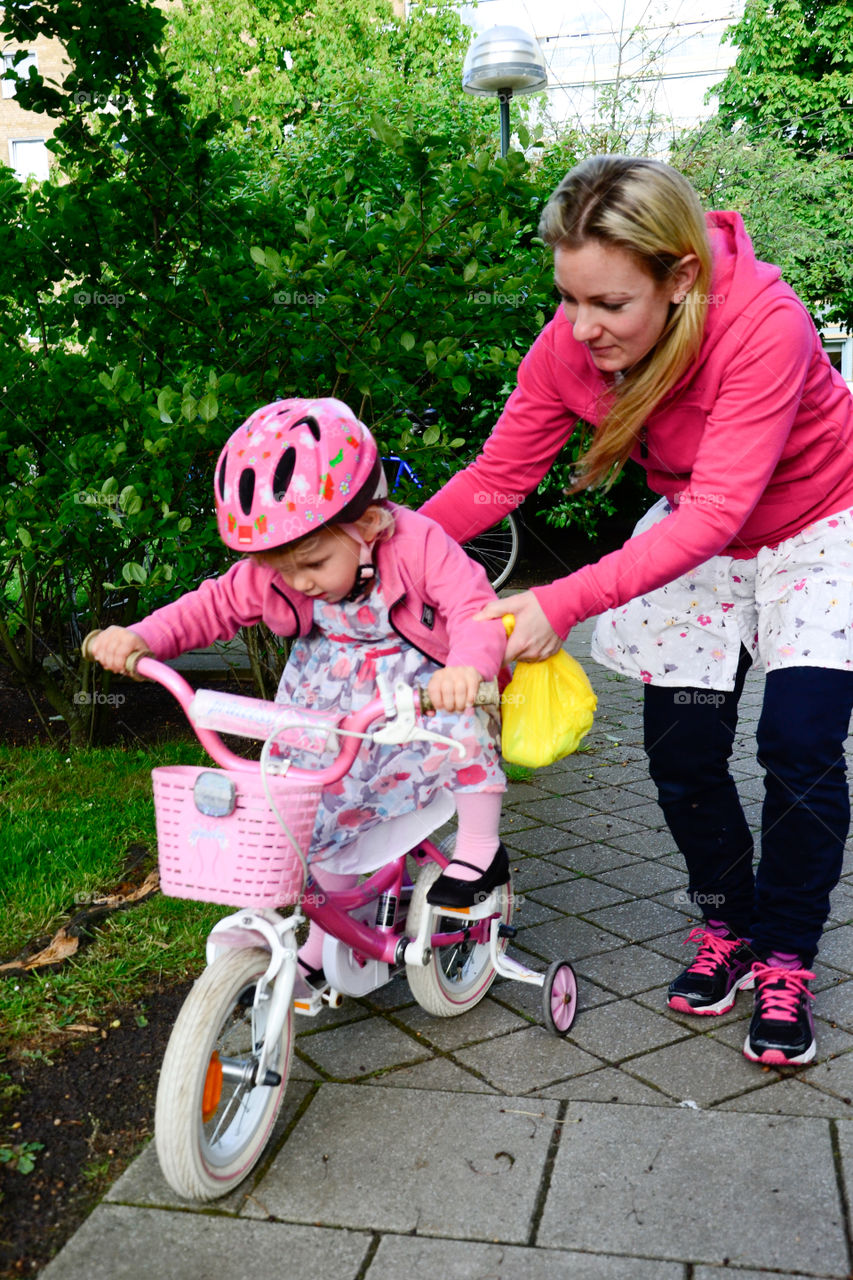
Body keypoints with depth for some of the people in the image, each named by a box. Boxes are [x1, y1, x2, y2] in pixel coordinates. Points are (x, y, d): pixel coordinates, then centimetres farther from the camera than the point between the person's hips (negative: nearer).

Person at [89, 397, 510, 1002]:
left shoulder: (418, 545, -26)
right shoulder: (273, 571, -11)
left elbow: (476, 607, -34)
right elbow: (214, 606, 0)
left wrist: (469, 665, -56)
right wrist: (141, 636, -16)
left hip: (420, 689, -4)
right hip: (332, 713, 4)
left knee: (463, 716, -36)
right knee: (329, 816, -1)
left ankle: (479, 848, -15)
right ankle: (325, 942, 22)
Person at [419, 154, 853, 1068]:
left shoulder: (763, 323, -36)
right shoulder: (568, 346, -21)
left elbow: (716, 511, -39)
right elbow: (495, 479, -14)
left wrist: (565, 602, -46)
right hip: (692, 538, 4)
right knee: (681, 755, -2)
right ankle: (727, 925, 23)